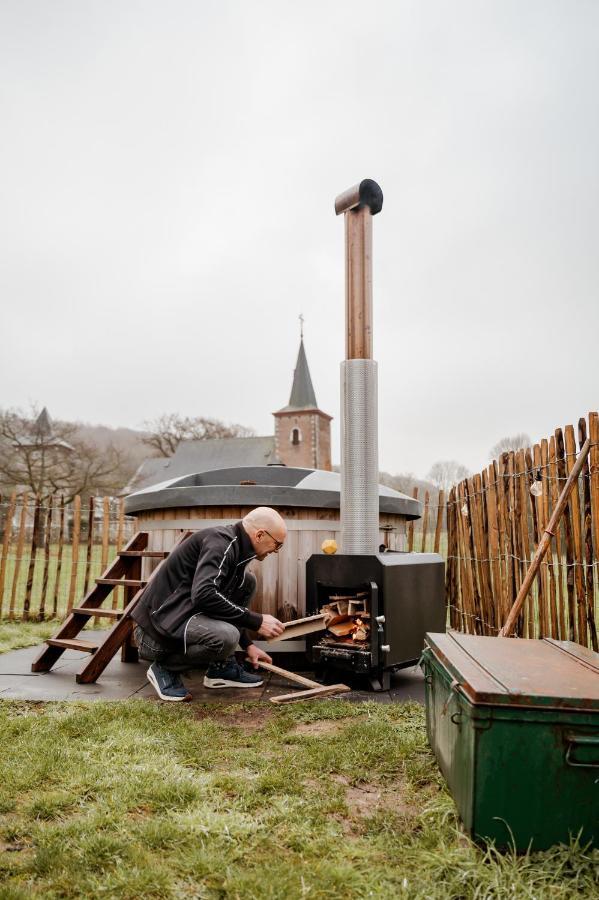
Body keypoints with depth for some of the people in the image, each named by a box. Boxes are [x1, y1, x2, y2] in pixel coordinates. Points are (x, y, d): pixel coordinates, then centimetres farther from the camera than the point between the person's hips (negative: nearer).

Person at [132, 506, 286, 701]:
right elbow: (204, 595, -33)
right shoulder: (220, 542, -19)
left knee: (247, 582, 7)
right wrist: (256, 621, -23)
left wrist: (247, 644, 21)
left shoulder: (235, 546, 10)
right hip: (158, 625, -10)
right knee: (225, 636, -32)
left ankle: (223, 667, 10)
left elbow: (230, 599, 22)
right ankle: (165, 667, -4)